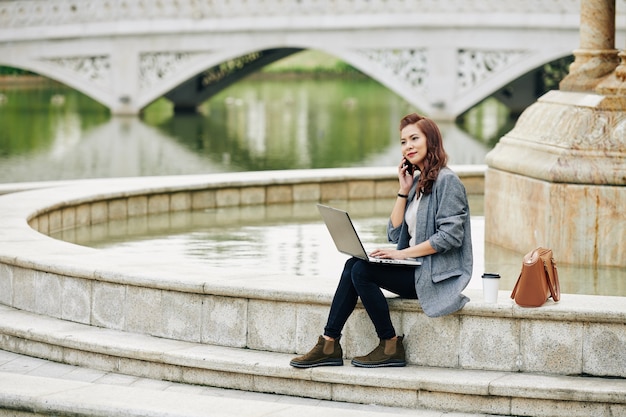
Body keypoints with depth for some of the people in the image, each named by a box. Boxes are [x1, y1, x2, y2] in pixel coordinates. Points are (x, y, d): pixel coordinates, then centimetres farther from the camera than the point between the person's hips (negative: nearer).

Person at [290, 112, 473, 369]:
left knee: (362, 270, -20)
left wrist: (402, 253, -18)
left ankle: (391, 348, -11)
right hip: (415, 271, 8)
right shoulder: (416, 181, 18)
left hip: (438, 276, -8)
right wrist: (404, 191, 5)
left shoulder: (447, 181, -10)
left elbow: (450, 236, -19)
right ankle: (329, 346, -14)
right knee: (354, 266, -11)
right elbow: (395, 234, 14)